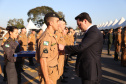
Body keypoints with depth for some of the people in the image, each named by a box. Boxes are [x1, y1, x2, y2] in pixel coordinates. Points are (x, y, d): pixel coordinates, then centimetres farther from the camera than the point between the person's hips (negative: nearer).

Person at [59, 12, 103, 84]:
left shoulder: (94, 32, -18)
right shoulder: (90, 31, 13)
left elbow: (81, 47, -25)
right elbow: (84, 49, 17)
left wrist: (64, 47, -14)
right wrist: (68, 51, 10)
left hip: (90, 71, -10)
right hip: (87, 70, 10)